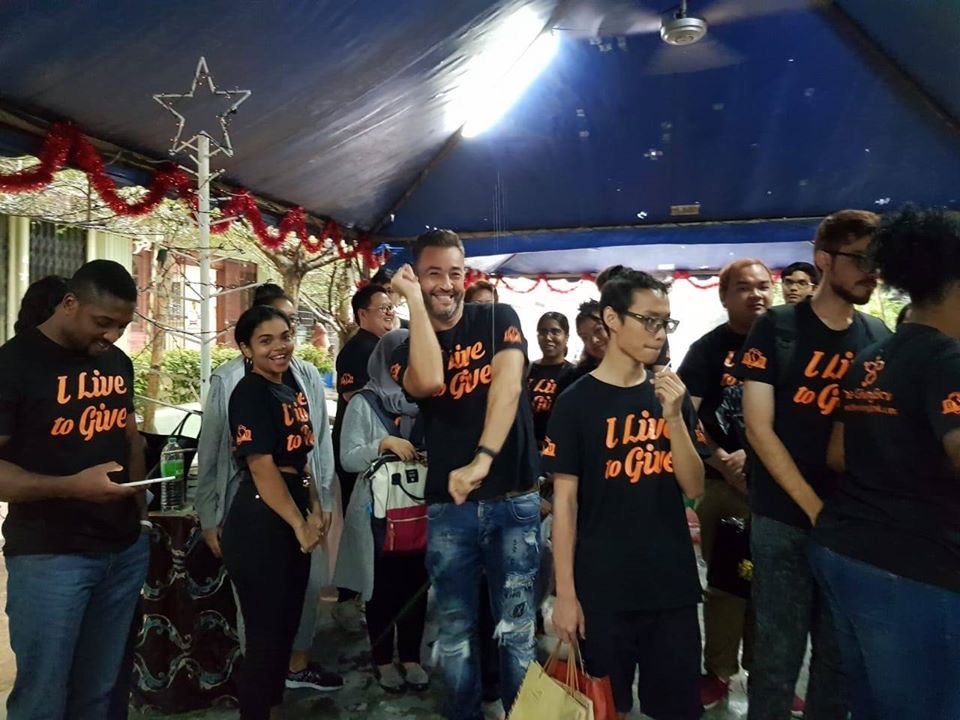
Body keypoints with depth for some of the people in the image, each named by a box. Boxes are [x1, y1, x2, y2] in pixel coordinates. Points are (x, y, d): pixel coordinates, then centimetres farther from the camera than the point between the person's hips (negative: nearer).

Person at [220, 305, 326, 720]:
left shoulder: (292, 392, 11)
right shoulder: (250, 393, -14)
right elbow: (262, 467, -19)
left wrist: (315, 512, 5)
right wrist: (299, 525, -14)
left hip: (293, 522, 9)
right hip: (259, 524, -9)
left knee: (287, 627, 19)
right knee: (265, 635, 2)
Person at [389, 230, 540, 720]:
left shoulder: (498, 319, 2)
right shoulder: (407, 348, 5)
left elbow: (508, 384, -15)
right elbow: (429, 382, -19)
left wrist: (482, 460, -26)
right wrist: (415, 301, -13)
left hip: (514, 501, -1)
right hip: (448, 506, 2)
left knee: (517, 630, 6)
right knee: (455, 631, 12)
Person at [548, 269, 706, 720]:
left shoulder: (673, 396, 5)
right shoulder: (577, 402, -8)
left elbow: (694, 488, 0)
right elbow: (565, 501, -7)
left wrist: (673, 416, -14)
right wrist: (565, 592, -9)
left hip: (673, 584, 4)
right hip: (602, 589, -3)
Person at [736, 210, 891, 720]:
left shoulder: (880, 337, 8)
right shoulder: (777, 327, -5)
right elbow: (759, 429, -9)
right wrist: (816, 508, -14)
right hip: (785, 519, -4)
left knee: (841, 657, 14)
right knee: (778, 654, 4)